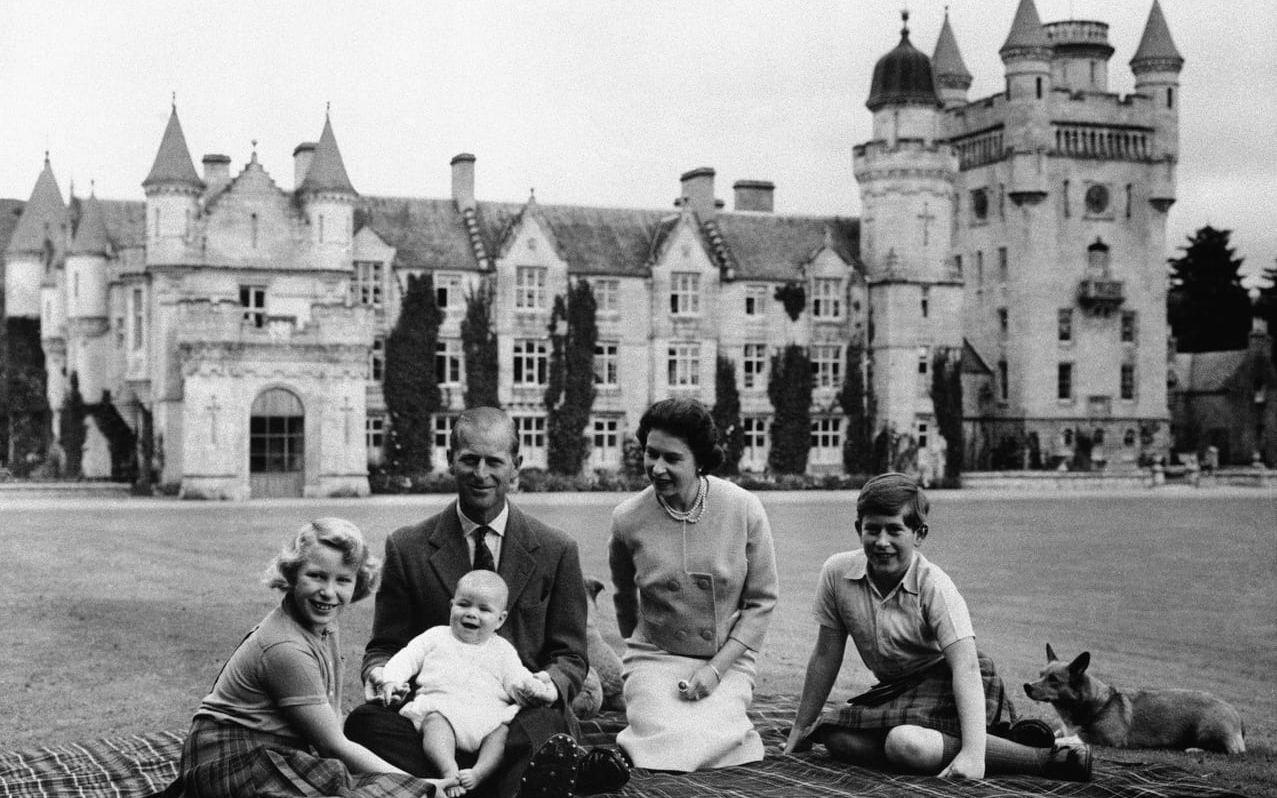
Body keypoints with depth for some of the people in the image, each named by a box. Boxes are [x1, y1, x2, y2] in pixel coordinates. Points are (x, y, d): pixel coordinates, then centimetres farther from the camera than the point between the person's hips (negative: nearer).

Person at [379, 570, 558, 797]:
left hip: (488, 713, 2)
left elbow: (518, 680, 14)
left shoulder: (502, 650, 24)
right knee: (435, 722, -34)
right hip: (441, 705, -1)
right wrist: (392, 680, -4)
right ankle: (448, 770, -51)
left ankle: (479, 773, -44)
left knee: (503, 730, -29)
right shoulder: (436, 636, 23)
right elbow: (407, 658, 15)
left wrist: (537, 688, -9)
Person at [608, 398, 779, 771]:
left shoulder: (745, 510, -9)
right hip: (654, 658, 1)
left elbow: (761, 601, -3)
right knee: (668, 740, -28)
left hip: (727, 660, -1)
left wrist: (717, 667, -12)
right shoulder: (628, 518, -6)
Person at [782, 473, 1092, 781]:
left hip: (949, 684, -6)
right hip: (898, 689, 6)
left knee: (905, 743, -34)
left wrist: (972, 753, -42)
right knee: (837, 740, -20)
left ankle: (1045, 758, -25)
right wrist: (801, 729, 5)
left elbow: (965, 666, -29)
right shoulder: (837, 573, -10)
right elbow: (826, 655, 2)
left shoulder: (934, 586, -21)